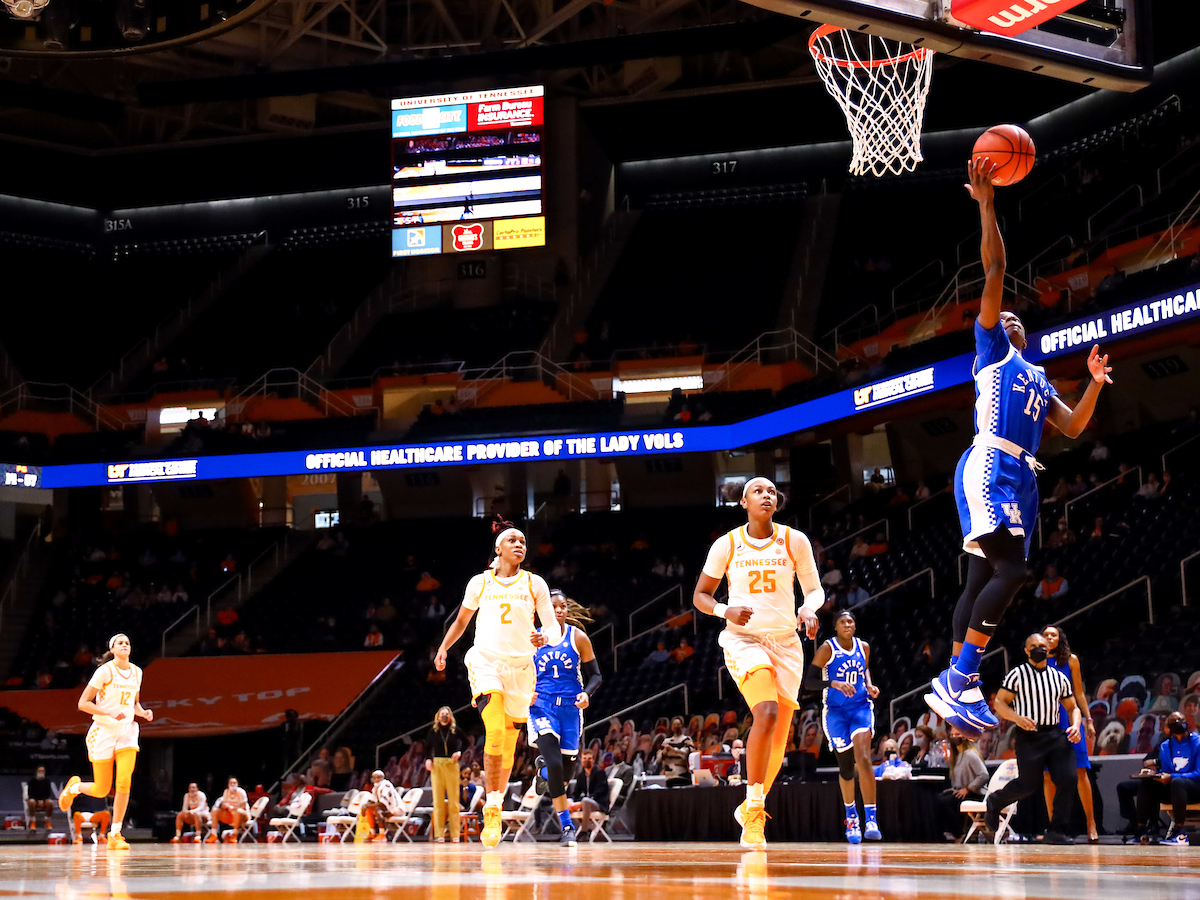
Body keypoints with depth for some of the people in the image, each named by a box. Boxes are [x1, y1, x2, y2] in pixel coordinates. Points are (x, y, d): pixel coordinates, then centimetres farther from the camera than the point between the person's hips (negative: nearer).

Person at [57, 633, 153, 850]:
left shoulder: (136, 672, 9)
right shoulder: (105, 671, -9)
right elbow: (83, 703, -11)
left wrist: (143, 713, 2)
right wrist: (110, 713, -23)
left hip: (127, 731, 4)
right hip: (103, 732, -4)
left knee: (124, 782, -15)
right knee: (102, 790, 0)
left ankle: (115, 835, -6)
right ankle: (74, 787, 35)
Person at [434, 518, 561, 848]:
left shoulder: (534, 584, 5)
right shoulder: (480, 583, 7)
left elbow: (554, 629, 2)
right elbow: (462, 619, 23)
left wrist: (546, 637, -20)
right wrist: (443, 648, 13)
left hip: (520, 667, 2)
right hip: (485, 661, -2)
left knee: (509, 743, 6)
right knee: (495, 731, -23)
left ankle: (496, 807, 23)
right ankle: (491, 812, -20)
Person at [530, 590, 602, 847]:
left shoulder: (578, 637, 1)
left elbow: (595, 675, 5)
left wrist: (587, 693, -15)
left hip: (570, 708, 2)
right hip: (541, 707, -2)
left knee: (566, 768, 6)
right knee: (554, 763, -19)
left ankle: (543, 765, 45)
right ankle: (566, 826, -12)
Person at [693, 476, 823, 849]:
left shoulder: (795, 541, 1)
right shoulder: (727, 545, -1)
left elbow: (814, 588, 9)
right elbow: (700, 595, 7)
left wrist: (809, 609, -14)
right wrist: (725, 611, -14)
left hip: (785, 642, 3)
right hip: (743, 639, -3)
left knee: (779, 739, 6)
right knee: (766, 713, -28)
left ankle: (750, 807, 30)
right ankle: (754, 810, -19)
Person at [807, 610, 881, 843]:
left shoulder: (863, 647, 4)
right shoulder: (827, 649, -8)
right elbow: (809, 681, -12)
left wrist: (869, 686, 5)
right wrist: (834, 683, -26)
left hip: (861, 707, 1)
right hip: (836, 711, -1)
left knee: (863, 759, -20)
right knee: (846, 766, 6)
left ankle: (871, 819, -21)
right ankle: (851, 816, 31)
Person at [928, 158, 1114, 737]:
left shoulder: (1037, 378, 31)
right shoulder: (991, 347, 10)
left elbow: (1072, 428, 25)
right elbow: (995, 267, 1)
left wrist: (1095, 383, 14)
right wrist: (986, 203, -4)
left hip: (1020, 477, 8)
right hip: (989, 467, -8)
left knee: (984, 578, 4)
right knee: (1009, 569, -21)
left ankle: (952, 686, 3)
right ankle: (959, 679, -22)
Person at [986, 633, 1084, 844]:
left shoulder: (1059, 678, 14)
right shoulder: (1017, 674, 0)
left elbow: (1072, 708, 20)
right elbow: (999, 702, -3)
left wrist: (1075, 726, -1)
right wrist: (1017, 718, -20)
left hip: (1055, 734, 4)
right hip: (1028, 736, -4)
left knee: (1068, 779, -12)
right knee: (1028, 784, -3)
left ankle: (1056, 831, -3)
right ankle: (994, 801, 29)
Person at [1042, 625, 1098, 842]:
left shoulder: (1070, 660, 8)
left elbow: (1079, 693, 11)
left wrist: (1088, 720, 7)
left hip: (1069, 717, -1)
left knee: (1080, 771, -7)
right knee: (1048, 775, 2)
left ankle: (1091, 825, -6)